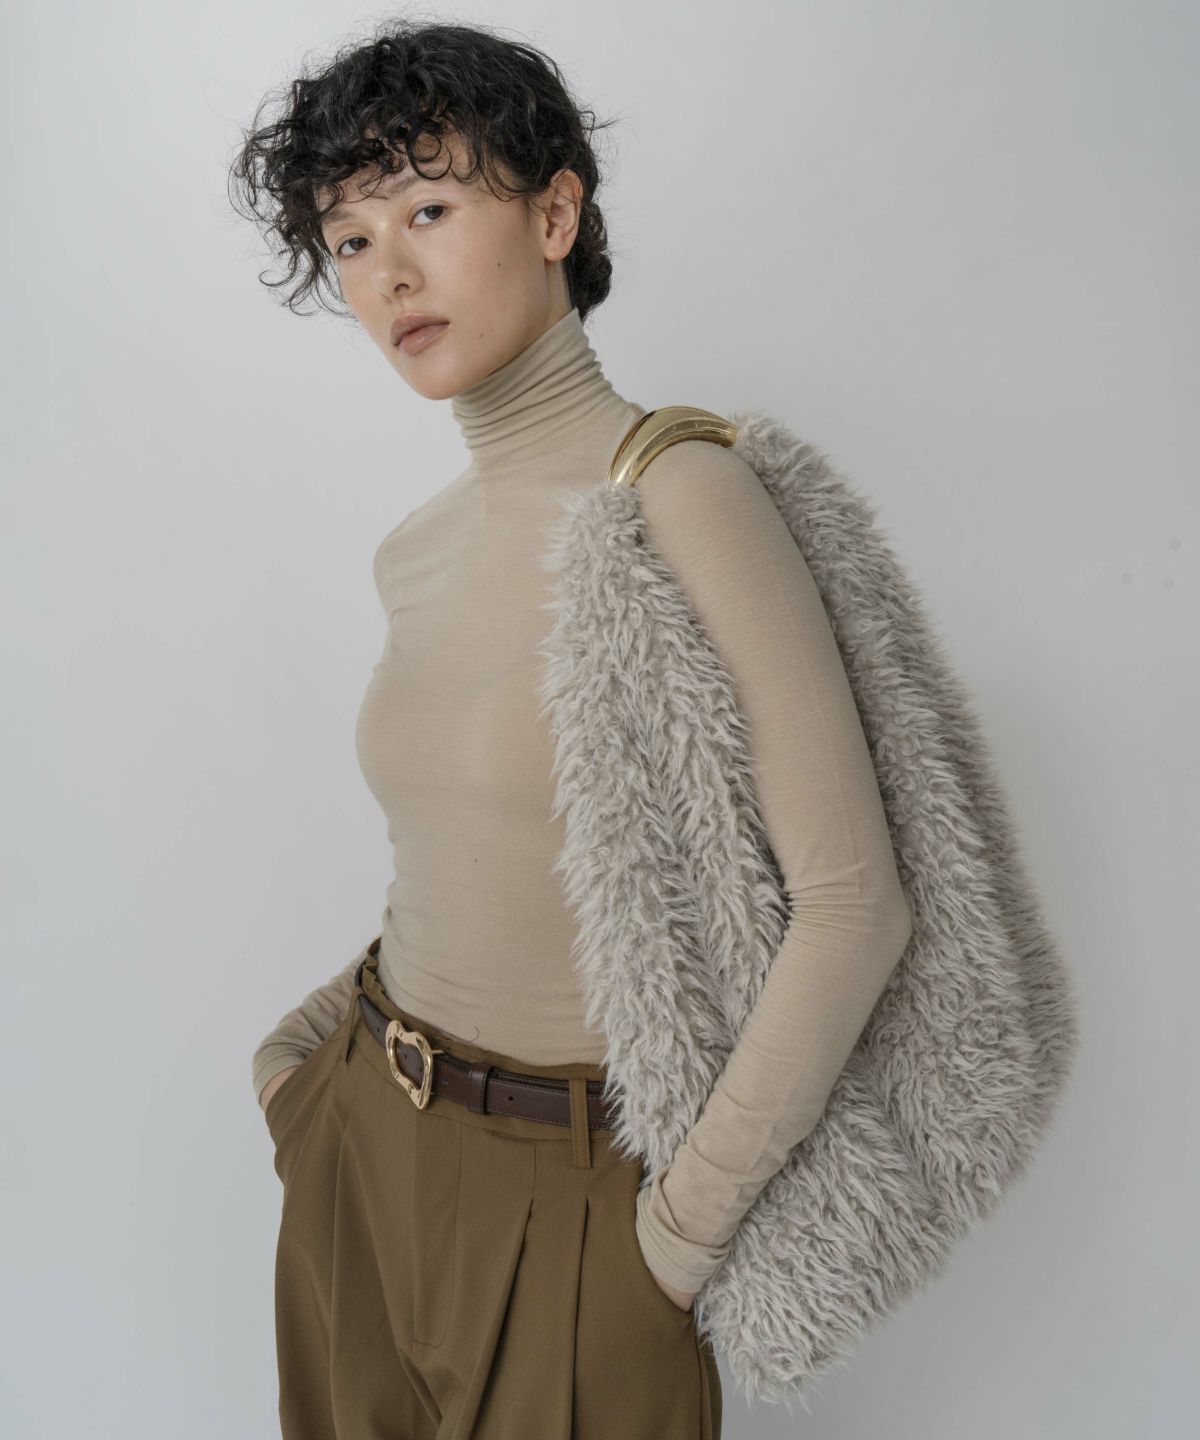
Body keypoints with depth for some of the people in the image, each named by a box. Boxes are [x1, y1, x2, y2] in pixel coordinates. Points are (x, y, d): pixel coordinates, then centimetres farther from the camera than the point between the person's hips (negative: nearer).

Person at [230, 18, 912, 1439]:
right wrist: (314, 1036, 5)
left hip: (567, 1191, -6)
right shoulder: (419, 547, 3)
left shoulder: (681, 492, -19)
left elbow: (853, 900, -21)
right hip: (361, 1140, 7)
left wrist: (684, 1229, -15)